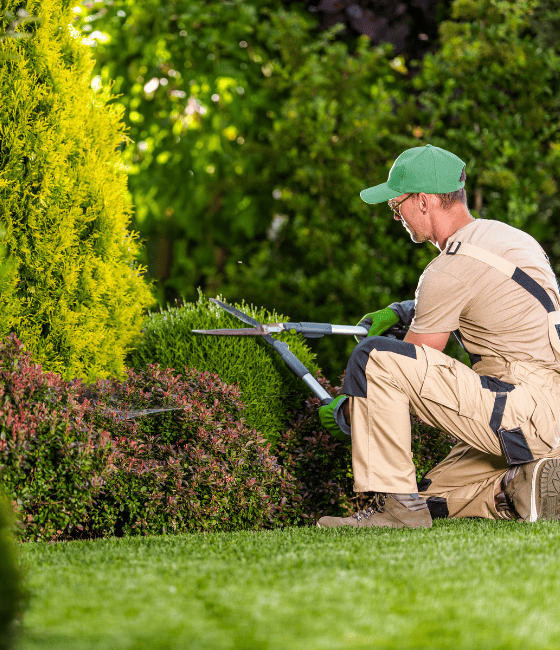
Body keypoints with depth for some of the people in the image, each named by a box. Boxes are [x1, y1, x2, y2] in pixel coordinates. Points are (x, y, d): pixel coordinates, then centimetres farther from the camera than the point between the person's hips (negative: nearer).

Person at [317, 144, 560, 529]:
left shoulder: (451, 270, -14)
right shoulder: (505, 234, 14)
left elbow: (411, 367, -5)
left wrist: (344, 412, 10)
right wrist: (405, 311, 28)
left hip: (525, 408, -10)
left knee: (372, 356, -15)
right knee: (435, 498, 24)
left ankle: (394, 504, -13)